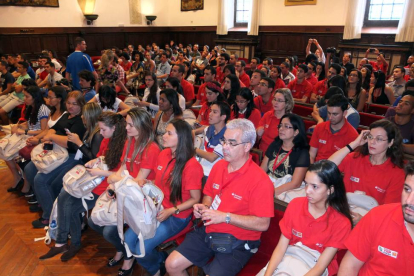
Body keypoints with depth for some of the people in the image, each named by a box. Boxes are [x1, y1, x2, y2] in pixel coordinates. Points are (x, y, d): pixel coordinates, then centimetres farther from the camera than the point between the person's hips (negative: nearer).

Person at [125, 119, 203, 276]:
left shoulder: (192, 166, -22)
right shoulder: (163, 154, 0)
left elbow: (195, 199, -14)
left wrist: (171, 211, -23)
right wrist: (145, 183, -5)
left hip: (178, 216, -7)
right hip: (157, 208, 7)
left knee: (142, 248, -14)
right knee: (128, 239, -4)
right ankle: (158, 260, 21)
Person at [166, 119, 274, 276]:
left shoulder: (260, 180, -19)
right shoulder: (218, 166, 2)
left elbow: (263, 224, -20)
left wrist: (225, 216, -22)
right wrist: (204, 207, -4)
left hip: (237, 243, -5)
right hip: (208, 232, 6)